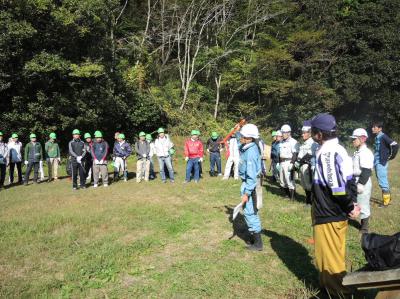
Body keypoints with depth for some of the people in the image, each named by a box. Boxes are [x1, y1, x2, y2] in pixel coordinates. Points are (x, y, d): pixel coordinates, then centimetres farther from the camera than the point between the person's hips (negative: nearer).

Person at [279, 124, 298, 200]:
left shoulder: (293, 142, -9)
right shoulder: (281, 142, 15)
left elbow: (295, 154, -15)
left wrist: (292, 163, -21)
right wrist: (279, 162, 16)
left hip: (288, 162, -8)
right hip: (282, 162, 9)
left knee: (290, 181, -8)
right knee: (282, 181, 15)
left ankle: (292, 197, 0)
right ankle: (287, 194, 29)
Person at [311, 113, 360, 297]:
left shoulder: (327, 153, -24)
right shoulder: (338, 149, 8)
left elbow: (337, 187, -27)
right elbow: (349, 179, 10)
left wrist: (349, 207, -13)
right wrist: (352, 203, 4)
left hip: (329, 215, -10)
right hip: (337, 213, 10)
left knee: (330, 257, 5)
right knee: (335, 255, 23)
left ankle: (338, 293, 20)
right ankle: (333, 287, 39)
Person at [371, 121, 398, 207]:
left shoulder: (383, 137, -13)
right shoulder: (377, 137, 12)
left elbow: (395, 145, -20)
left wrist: (390, 157, -12)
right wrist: (375, 159, 13)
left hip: (382, 163, -9)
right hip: (377, 162, 9)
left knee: (382, 182, -3)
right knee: (382, 181, 16)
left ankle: (386, 201, 6)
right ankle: (388, 197, 29)